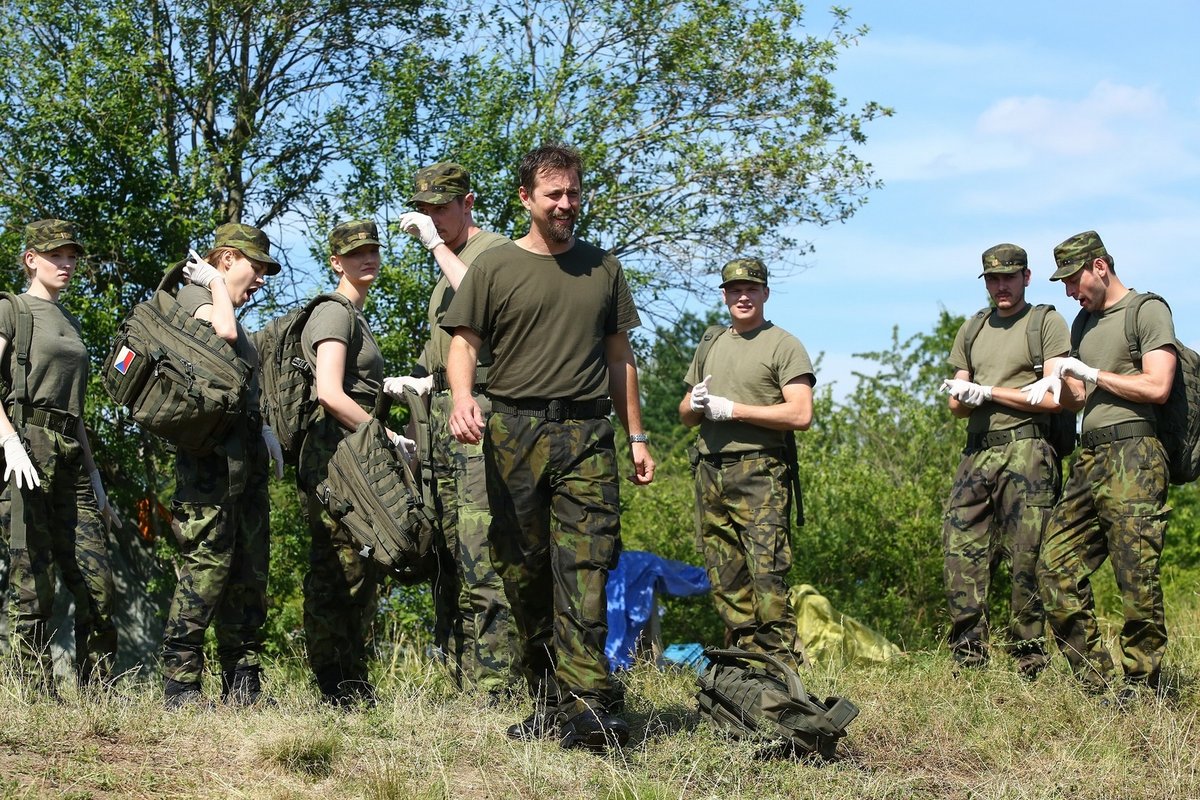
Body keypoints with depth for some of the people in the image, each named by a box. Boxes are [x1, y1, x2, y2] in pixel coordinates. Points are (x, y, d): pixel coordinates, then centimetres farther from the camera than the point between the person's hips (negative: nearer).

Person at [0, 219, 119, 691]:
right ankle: (39, 693, -6)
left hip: (71, 456, 7)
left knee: (97, 581, -2)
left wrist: (95, 479, 21)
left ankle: (99, 693, 2)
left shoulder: (70, 323, 25)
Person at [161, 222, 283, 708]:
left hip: (244, 451, 10)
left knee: (249, 569, 8)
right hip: (211, 449, -10)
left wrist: (262, 429, 15)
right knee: (207, 563, -12)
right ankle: (180, 686, -9)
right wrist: (214, 281, -7)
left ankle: (243, 685, 11)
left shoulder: (224, 306, 26)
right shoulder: (194, 293, -2)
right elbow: (224, 331, -23)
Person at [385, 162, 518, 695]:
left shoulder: (494, 251, -3)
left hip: (480, 412, -10)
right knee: (449, 556, 8)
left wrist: (437, 243, -18)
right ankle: (463, 680, 11)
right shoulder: (446, 266, 24)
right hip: (443, 416, 10)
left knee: (481, 558, -14)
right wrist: (422, 382, 19)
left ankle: (494, 687, -15)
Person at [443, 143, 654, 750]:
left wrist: (636, 436, 15)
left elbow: (619, 356, 20)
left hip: (587, 434, 1)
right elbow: (465, 341, 3)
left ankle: (587, 709, -18)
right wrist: (462, 398, -17)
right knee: (523, 573, 3)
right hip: (515, 432, 0)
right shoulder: (494, 267, 8)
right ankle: (546, 703, 13)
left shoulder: (602, 267, 17)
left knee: (584, 569, -12)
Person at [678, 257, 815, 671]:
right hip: (710, 473, 6)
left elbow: (800, 415, -11)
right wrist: (696, 404, 1)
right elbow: (684, 415, 26)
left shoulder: (784, 345, 1)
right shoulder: (710, 348, 21)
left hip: (760, 471, -6)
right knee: (725, 582, 5)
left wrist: (732, 408, -10)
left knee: (767, 576, -15)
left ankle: (782, 665, -13)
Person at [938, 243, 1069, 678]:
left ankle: (1031, 669, -2)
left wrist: (988, 392, -5)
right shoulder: (972, 331, 22)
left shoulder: (1047, 322, 4)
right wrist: (965, 397, -3)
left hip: (1026, 451, -5)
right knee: (960, 557, -4)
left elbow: (1054, 398, -6)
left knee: (1026, 563, -6)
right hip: (977, 453, 6)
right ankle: (968, 667, -1)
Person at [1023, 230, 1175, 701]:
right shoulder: (1087, 322, 23)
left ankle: (1141, 685, -1)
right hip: (1088, 460, 8)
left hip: (1133, 456, -8)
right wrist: (1058, 385, 3)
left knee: (1136, 578, -8)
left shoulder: (1148, 311, -1)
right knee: (1057, 566, 1)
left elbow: (1157, 387, -12)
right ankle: (1097, 680, 4)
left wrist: (1092, 374, -6)